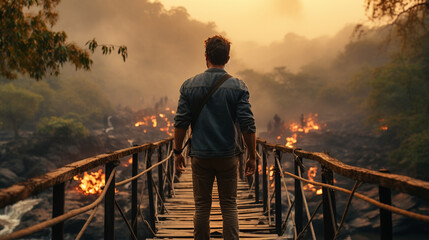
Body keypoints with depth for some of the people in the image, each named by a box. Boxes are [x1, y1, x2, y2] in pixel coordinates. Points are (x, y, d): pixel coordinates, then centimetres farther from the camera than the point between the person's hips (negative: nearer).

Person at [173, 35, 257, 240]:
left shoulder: (189, 85, -1)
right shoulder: (238, 87, -4)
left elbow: (181, 123, -2)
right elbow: (248, 125, -7)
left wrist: (177, 152, 8)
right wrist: (252, 156, 1)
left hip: (200, 156, 1)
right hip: (228, 156, 0)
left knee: (202, 207, 10)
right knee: (229, 206, 8)